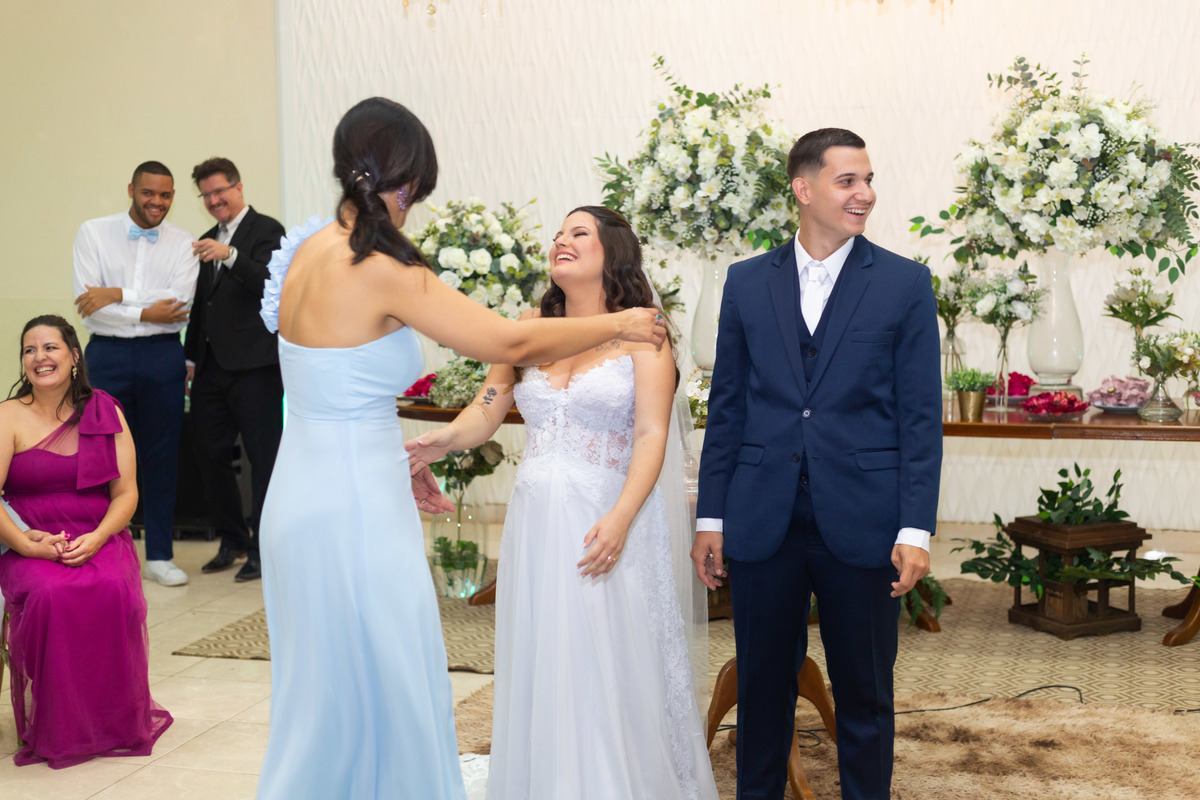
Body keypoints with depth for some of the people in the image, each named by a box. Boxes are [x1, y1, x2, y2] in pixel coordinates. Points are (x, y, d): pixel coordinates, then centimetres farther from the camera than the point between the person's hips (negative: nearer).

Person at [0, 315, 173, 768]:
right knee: (51, 595, -34)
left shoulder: (106, 414, 9)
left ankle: (116, 721, -14)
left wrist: (96, 538, -13)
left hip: (98, 538, 1)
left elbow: (126, 493, 4)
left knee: (114, 590, -31)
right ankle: (54, 729, -17)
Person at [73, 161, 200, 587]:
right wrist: (144, 313, -12)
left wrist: (117, 294, -14)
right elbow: (86, 302, -7)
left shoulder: (183, 242, 5)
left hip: (162, 356, 1)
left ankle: (159, 555, 17)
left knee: (162, 456, 6)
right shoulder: (94, 233, 3)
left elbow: (180, 300, -10)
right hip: (108, 355, -1)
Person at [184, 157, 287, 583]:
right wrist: (191, 359, 21)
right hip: (213, 366, 8)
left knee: (264, 458, -2)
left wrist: (229, 256, -33)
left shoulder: (266, 230, -3)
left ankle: (263, 549, 7)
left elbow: (271, 282, -20)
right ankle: (232, 539, 25)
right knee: (210, 455, 10)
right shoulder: (209, 241, 19)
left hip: (254, 366, -7)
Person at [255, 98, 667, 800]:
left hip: (304, 495, 9)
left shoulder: (308, 253, 7)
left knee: (329, 695, 20)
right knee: (378, 686, 5)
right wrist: (618, 325, -2)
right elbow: (513, 343, -15)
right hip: (355, 503, -9)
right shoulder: (381, 269, -18)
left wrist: (396, 459, 21)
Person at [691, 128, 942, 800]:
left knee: (865, 695, 10)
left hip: (861, 523, -1)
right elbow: (726, 407, 8)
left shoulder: (905, 283, 1)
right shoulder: (748, 281, 7)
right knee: (763, 687, 12)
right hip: (763, 520, 2)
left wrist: (916, 528, -8)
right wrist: (712, 517, 5)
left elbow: (921, 415, -2)